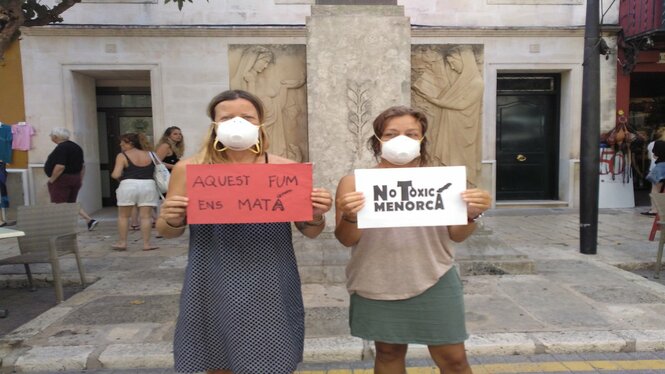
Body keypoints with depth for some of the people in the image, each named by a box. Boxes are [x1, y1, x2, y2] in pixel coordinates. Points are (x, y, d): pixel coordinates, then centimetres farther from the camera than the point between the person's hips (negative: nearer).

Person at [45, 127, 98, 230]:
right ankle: (90, 220, 5)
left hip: (62, 179, -9)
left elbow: (60, 167, -26)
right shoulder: (76, 147, 10)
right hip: (76, 179, 9)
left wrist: (51, 180, -15)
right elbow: (83, 165, 15)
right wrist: (80, 179, 19)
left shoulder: (61, 148, -17)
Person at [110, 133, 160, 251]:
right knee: (146, 216, 4)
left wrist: (113, 175, 14)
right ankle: (146, 243, 3)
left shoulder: (122, 156, -1)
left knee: (123, 216, 12)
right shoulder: (149, 155, 11)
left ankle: (122, 242, 17)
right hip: (148, 185, 3)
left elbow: (116, 175, -7)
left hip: (129, 185, -2)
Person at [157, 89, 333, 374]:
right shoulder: (189, 169, -4)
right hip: (213, 290, 1)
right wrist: (173, 221, -15)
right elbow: (166, 232, 6)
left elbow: (309, 232, 3)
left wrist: (316, 216, -18)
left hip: (269, 290, 0)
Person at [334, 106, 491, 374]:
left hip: (435, 283, 1)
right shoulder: (354, 182, -6)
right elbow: (346, 240, -6)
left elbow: (456, 235, 0)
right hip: (377, 287, 0)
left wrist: (472, 215, -20)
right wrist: (349, 218, -27)